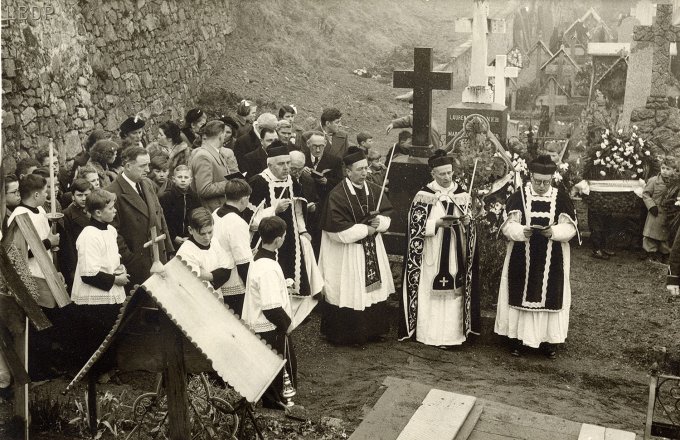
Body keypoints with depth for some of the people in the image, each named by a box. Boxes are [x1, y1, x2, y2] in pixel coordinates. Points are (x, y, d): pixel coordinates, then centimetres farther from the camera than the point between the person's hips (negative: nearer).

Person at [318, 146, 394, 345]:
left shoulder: (373, 190, 5)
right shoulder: (337, 195, -16)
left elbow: (387, 216, 11)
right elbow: (337, 230, -20)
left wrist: (378, 221, -12)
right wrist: (365, 229, -14)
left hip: (372, 250, 6)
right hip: (346, 254, -6)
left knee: (374, 289, 10)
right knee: (349, 295, 1)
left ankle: (372, 330, 25)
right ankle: (343, 334, 17)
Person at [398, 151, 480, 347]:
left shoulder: (462, 194, 6)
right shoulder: (424, 195, -6)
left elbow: (469, 227, 12)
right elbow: (416, 226, -7)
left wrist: (466, 222, -11)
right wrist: (438, 223, -19)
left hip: (455, 255, 3)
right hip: (432, 256, -3)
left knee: (454, 292, 6)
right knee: (431, 292, 1)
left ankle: (451, 333, 15)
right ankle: (430, 333, 11)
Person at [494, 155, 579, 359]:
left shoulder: (561, 198, 1)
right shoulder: (518, 196, -2)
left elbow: (570, 227, -3)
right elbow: (508, 225, -6)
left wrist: (554, 231, -23)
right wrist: (522, 231, -27)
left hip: (552, 263, 1)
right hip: (522, 260, 0)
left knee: (551, 295, 4)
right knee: (521, 294, 3)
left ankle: (550, 340, 16)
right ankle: (517, 337, 14)